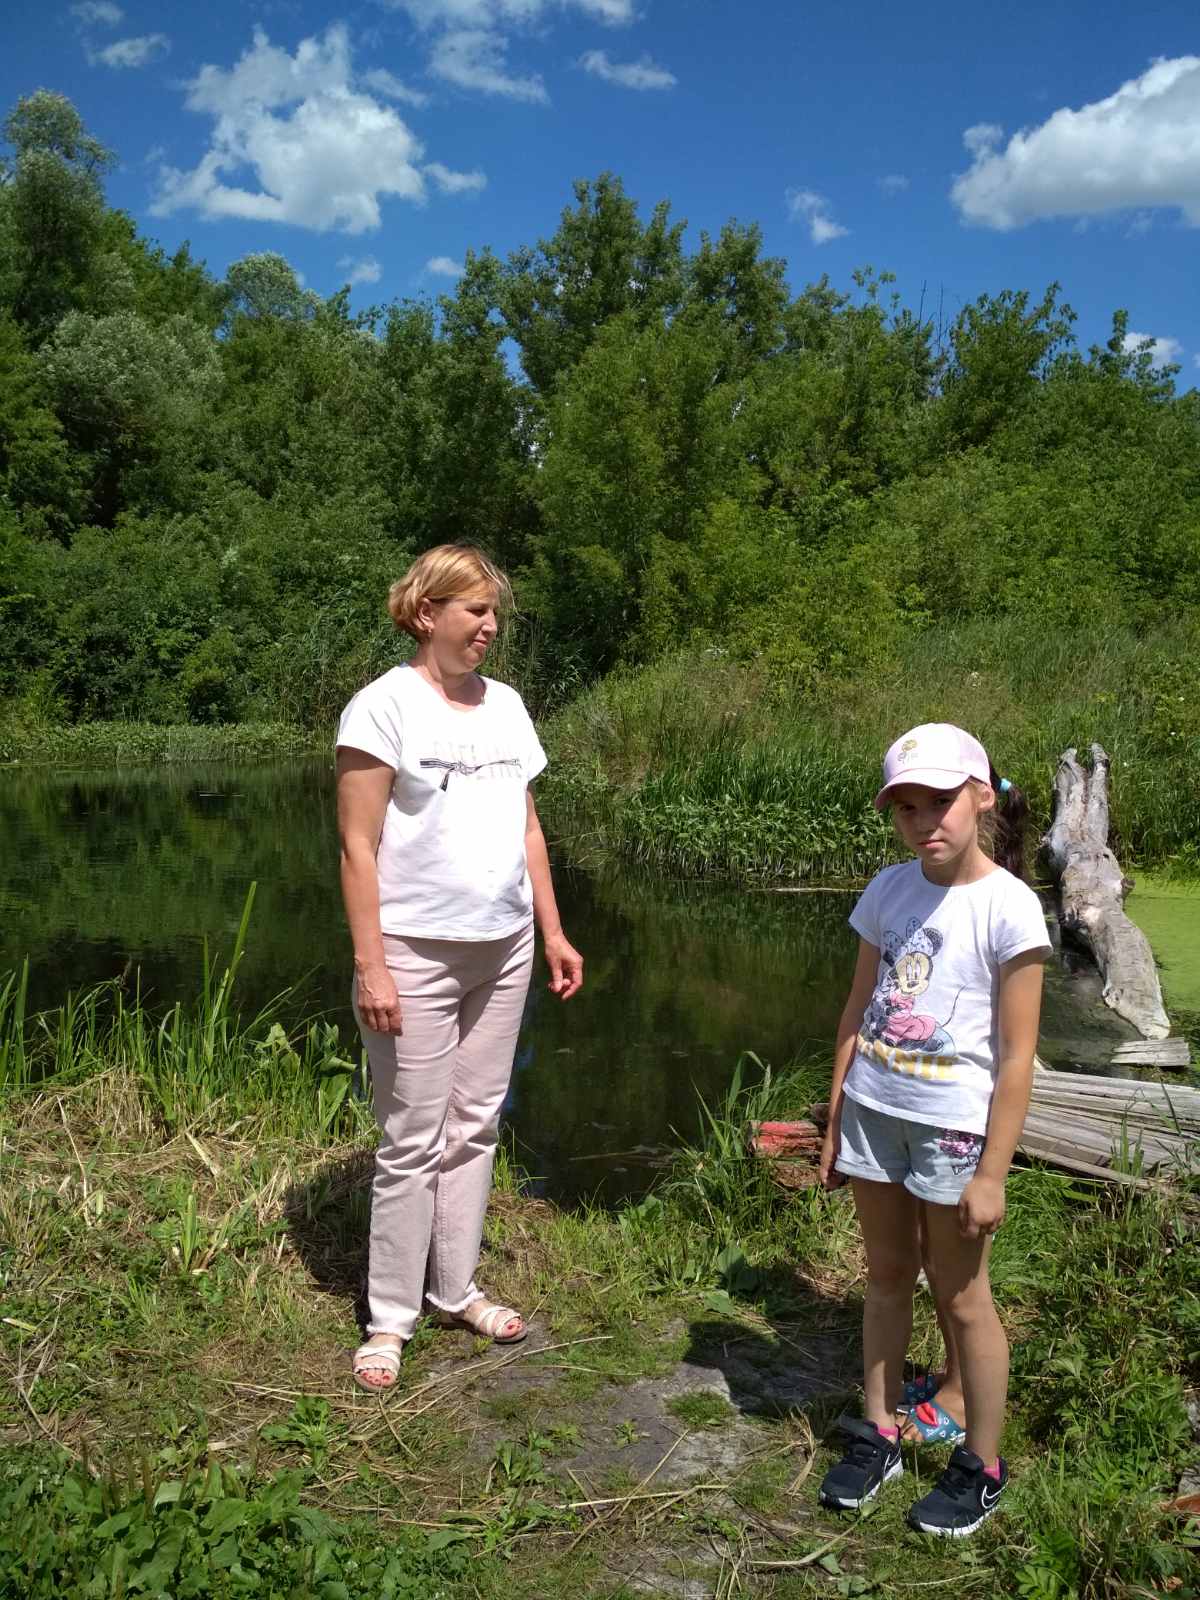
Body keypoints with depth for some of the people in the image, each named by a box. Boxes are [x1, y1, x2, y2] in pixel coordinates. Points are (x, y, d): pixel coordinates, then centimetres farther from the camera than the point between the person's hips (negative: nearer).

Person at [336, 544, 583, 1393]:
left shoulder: (504, 704, 9)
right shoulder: (384, 706, -10)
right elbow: (359, 847, -13)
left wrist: (553, 933, 12)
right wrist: (370, 966, -17)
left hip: (503, 949, 6)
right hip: (418, 954, -6)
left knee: (475, 1129, 13)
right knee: (414, 1141, 2)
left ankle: (457, 1288, 28)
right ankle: (391, 1318, 17)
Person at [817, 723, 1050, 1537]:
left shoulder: (1008, 907, -15)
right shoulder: (889, 889, 0)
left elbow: (1016, 1057, -13)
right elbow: (858, 1012, 7)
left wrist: (992, 1173, -13)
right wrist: (834, 1123, 7)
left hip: (953, 1125, -5)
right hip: (874, 1112, 5)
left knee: (962, 1298, 10)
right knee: (887, 1276, 18)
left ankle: (981, 1467, 29)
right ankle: (879, 1434, 35)